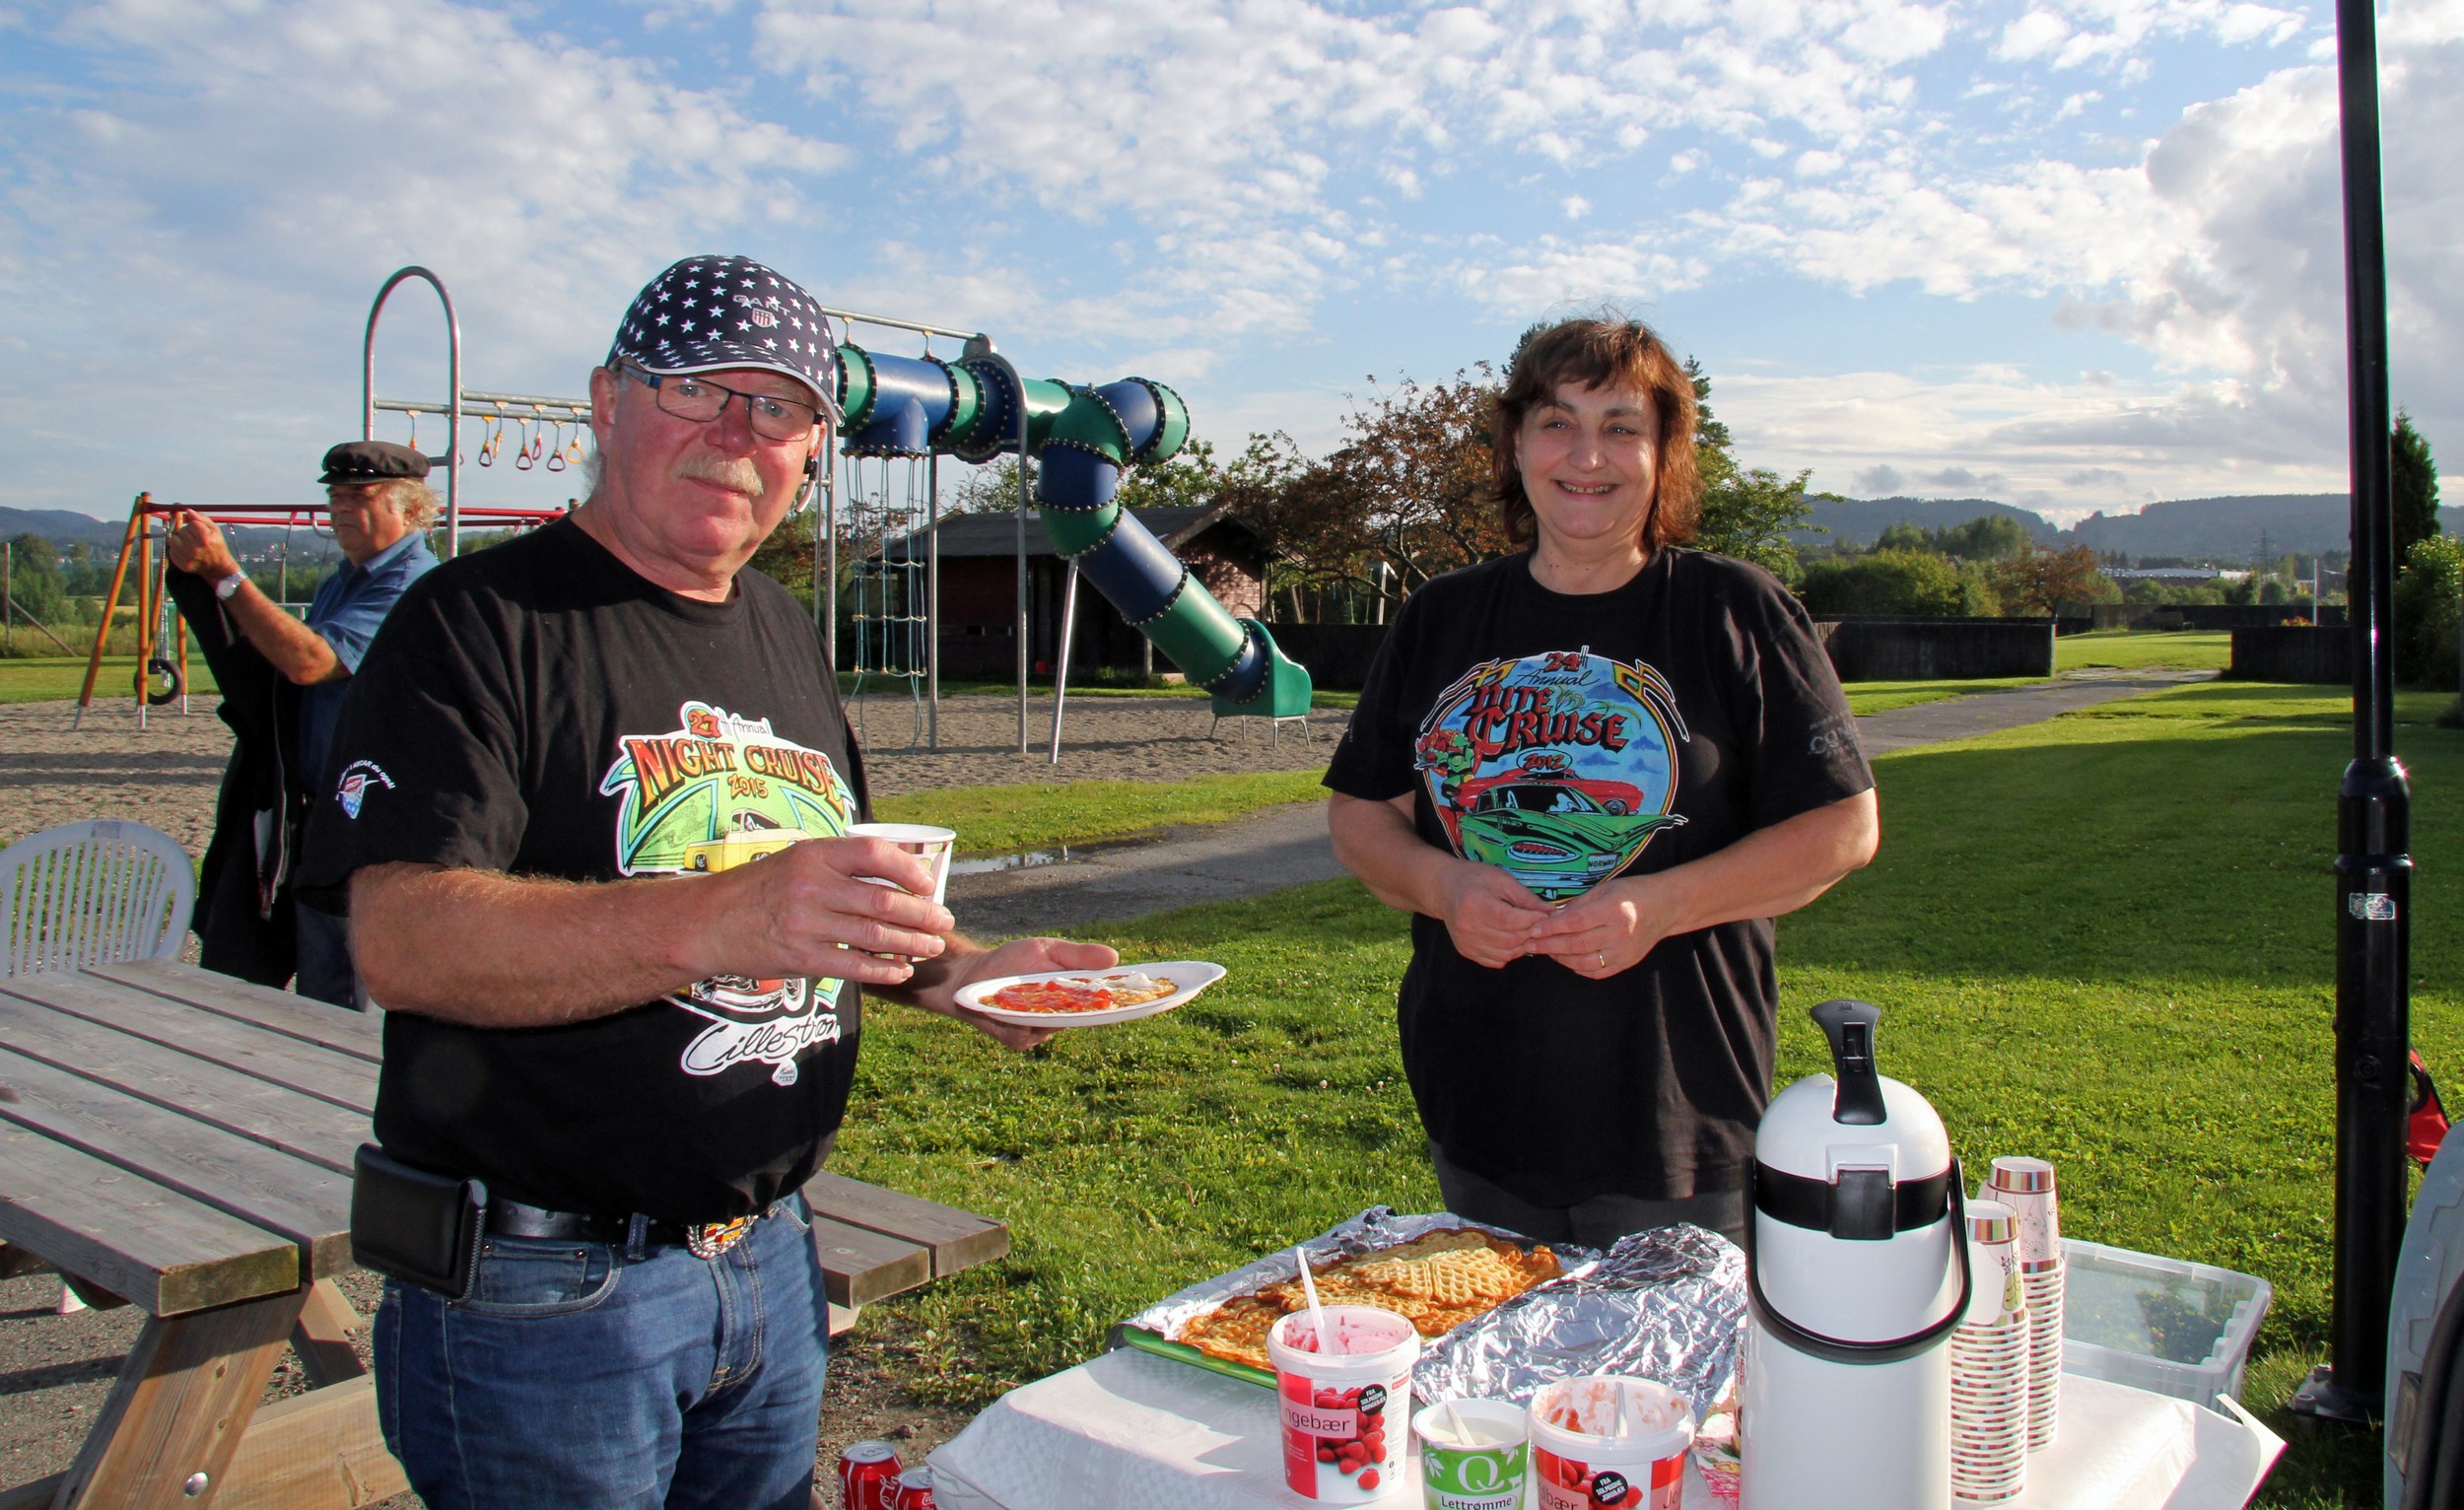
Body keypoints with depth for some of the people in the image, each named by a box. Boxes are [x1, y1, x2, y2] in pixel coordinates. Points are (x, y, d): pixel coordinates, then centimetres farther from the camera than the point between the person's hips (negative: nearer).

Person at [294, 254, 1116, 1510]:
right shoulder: (479, 623, -12)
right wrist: (713, 922, -39)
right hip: (543, 1296, -6)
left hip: (771, 1262, 7)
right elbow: (402, 942, -25)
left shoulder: (786, 638, 11)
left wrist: (952, 971, 1)